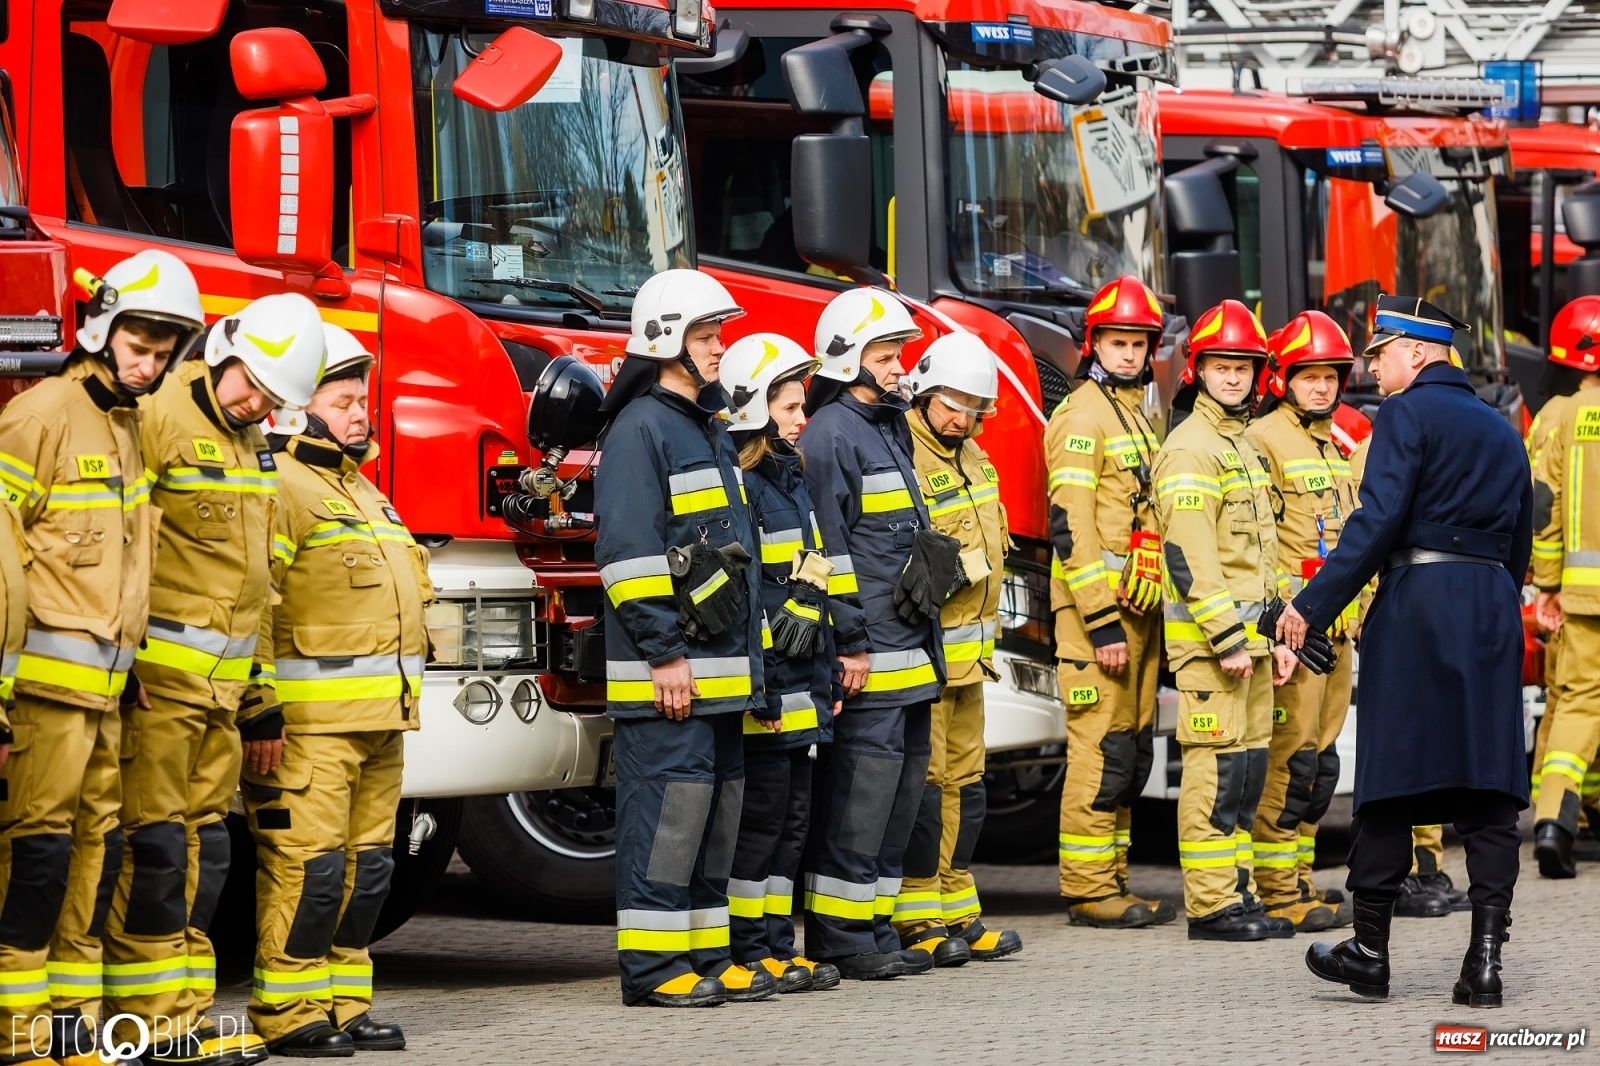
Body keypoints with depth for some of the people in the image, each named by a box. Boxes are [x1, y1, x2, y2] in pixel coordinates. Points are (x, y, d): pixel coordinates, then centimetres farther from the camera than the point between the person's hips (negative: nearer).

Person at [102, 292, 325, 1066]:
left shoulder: (251, 447, 16)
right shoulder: (160, 418, -12)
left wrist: (252, 681, 23)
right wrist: (123, 661, -20)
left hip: (220, 680, 9)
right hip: (159, 675, -9)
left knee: (203, 840, 9)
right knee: (153, 841, -8)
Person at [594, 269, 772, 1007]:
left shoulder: (709, 430, 20)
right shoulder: (640, 430, -11)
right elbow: (629, 551, -18)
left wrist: (747, 653, 22)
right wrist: (664, 653, -20)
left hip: (720, 664, 10)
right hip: (669, 671, -10)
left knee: (718, 806, 11)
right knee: (668, 808, -9)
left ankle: (705, 954, 17)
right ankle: (652, 965, -6)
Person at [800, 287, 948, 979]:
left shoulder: (889, 429, 20)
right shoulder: (830, 435, -10)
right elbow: (828, 545, -16)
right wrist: (851, 642, -20)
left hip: (910, 651, 10)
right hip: (868, 656, -10)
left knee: (904, 780, 11)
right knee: (861, 787, -9)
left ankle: (873, 932, 16)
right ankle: (839, 938, -5)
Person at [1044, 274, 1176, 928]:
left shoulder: (1138, 415, 19)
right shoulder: (1082, 417, -9)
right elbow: (1070, 527, -16)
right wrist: (1102, 621, -21)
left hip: (1138, 609, 9)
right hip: (1097, 610, -9)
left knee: (1132, 751, 10)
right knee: (1102, 750, -9)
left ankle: (1112, 881, 15)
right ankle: (1088, 890, -6)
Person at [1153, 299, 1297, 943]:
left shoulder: (1244, 448, 19)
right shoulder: (1190, 450, -11)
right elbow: (1189, 557, -19)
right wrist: (1227, 640, -21)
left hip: (1247, 635, 9)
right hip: (1207, 635, -9)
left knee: (1248, 768, 10)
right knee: (1217, 769, -10)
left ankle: (1238, 893, 14)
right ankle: (1210, 905, -9)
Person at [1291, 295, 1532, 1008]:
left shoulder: (1407, 413, -4)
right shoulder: (1500, 429, 17)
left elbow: (1377, 521, -14)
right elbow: (1519, 545, 18)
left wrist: (1312, 607, -14)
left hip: (1416, 602, -6)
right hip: (1493, 611, 6)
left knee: (1391, 774, 1)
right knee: (1488, 790, 2)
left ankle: (1370, 952, 7)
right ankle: (1484, 961, -5)